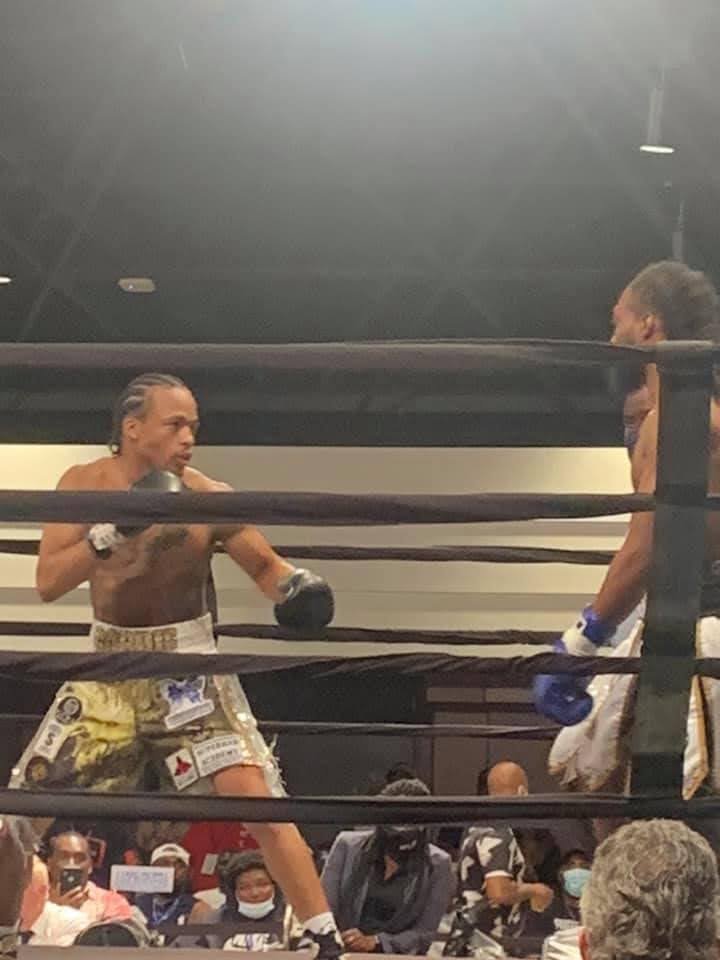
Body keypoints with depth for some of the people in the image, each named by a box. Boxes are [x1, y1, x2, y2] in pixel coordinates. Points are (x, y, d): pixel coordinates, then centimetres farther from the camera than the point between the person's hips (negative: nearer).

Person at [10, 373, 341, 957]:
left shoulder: (210, 500, -12)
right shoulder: (84, 485, -7)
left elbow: (265, 565, -2)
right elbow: (48, 583, -14)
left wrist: (297, 585, -26)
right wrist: (112, 532, -29)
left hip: (188, 666, -3)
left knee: (255, 801, -17)